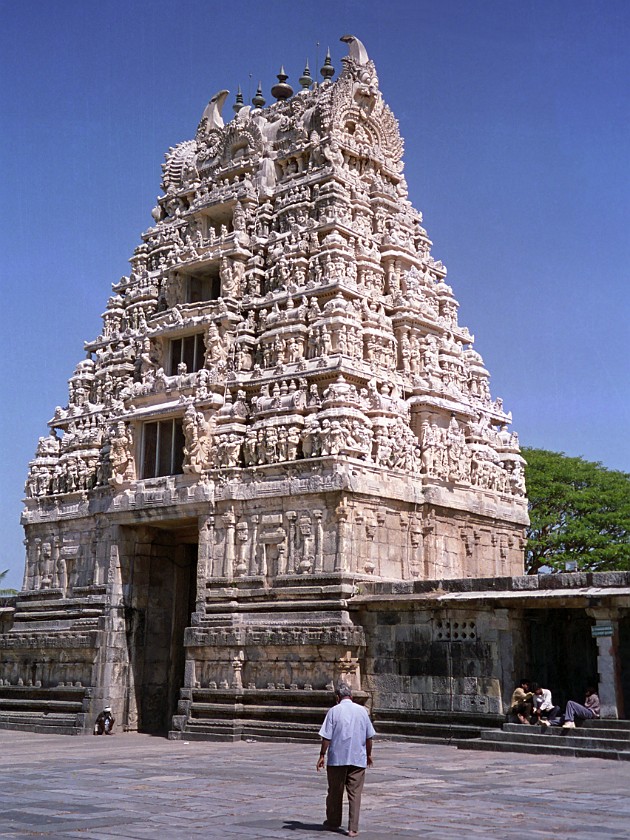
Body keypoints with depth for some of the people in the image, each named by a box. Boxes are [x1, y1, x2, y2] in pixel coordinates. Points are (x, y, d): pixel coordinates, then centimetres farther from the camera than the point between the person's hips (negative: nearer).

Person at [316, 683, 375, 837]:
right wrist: (368, 754, 20)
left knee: (335, 792, 13)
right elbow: (369, 736, 8)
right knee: (355, 794, 3)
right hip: (358, 758, 2)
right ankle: (353, 829, -1)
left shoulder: (334, 711, -6)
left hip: (337, 759, -2)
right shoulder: (362, 710, 3)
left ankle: (333, 822, 27)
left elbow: (326, 737, -8)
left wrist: (322, 755, -1)